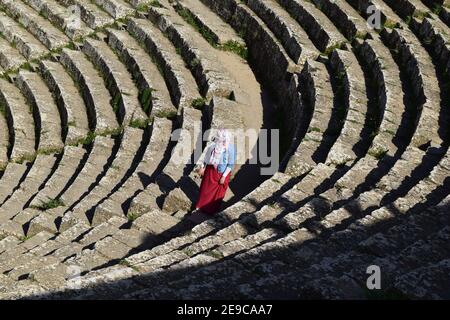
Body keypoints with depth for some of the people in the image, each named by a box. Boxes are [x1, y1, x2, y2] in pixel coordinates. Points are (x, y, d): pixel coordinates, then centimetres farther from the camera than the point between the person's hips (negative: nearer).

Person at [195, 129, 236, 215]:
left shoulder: (230, 148, -24)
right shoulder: (214, 144, -10)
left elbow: (230, 164, -18)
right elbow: (207, 156, 4)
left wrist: (224, 176, -16)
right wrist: (202, 167, 6)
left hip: (221, 173, -5)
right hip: (210, 170, 5)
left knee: (217, 193, 14)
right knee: (205, 189, 20)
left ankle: (212, 210, 36)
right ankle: (201, 206, 42)